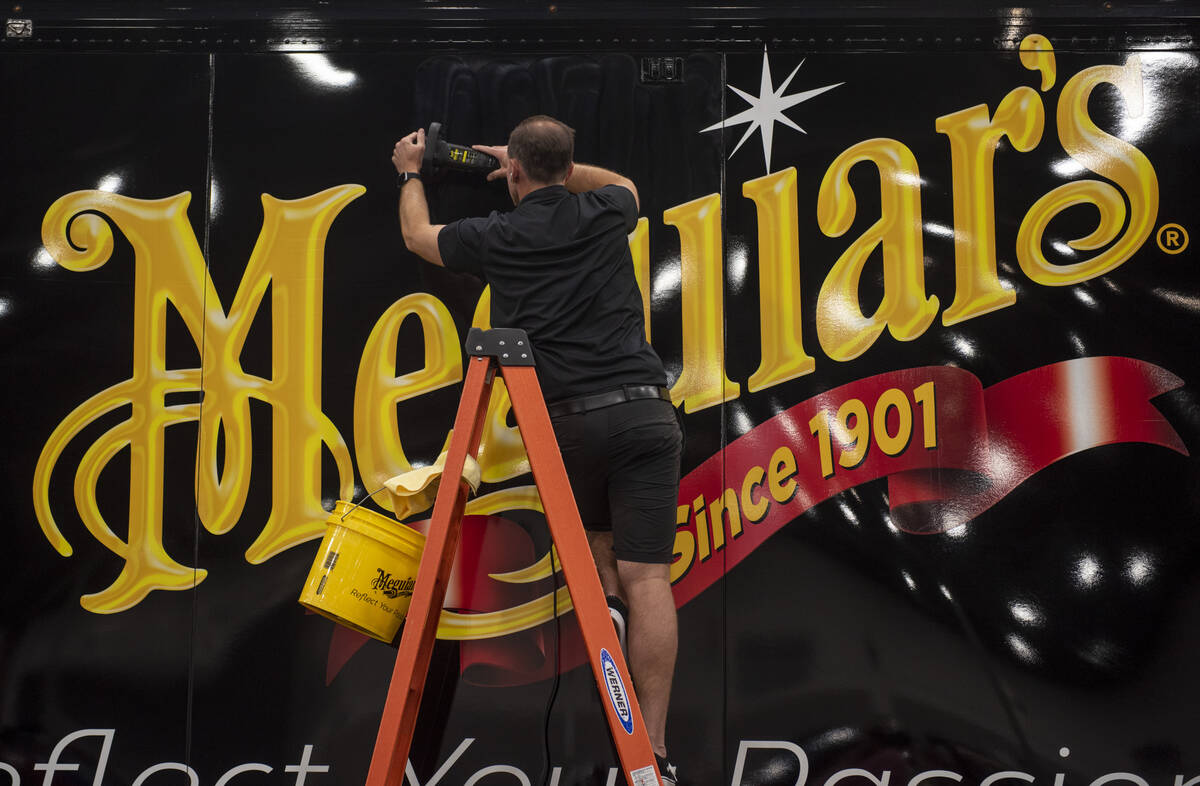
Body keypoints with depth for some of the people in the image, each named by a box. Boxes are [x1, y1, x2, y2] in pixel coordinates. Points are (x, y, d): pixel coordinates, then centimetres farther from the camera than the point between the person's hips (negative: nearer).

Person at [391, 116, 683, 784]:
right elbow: (621, 183, 39)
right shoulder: (605, 215, 11)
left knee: (593, 539, 31)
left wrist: (411, 174, 47)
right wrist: (548, 168, 41)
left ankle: (603, 601, 1)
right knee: (648, 576, -5)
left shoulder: (496, 237, 7)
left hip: (566, 421, 0)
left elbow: (418, 235, 29)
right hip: (643, 411, 0)